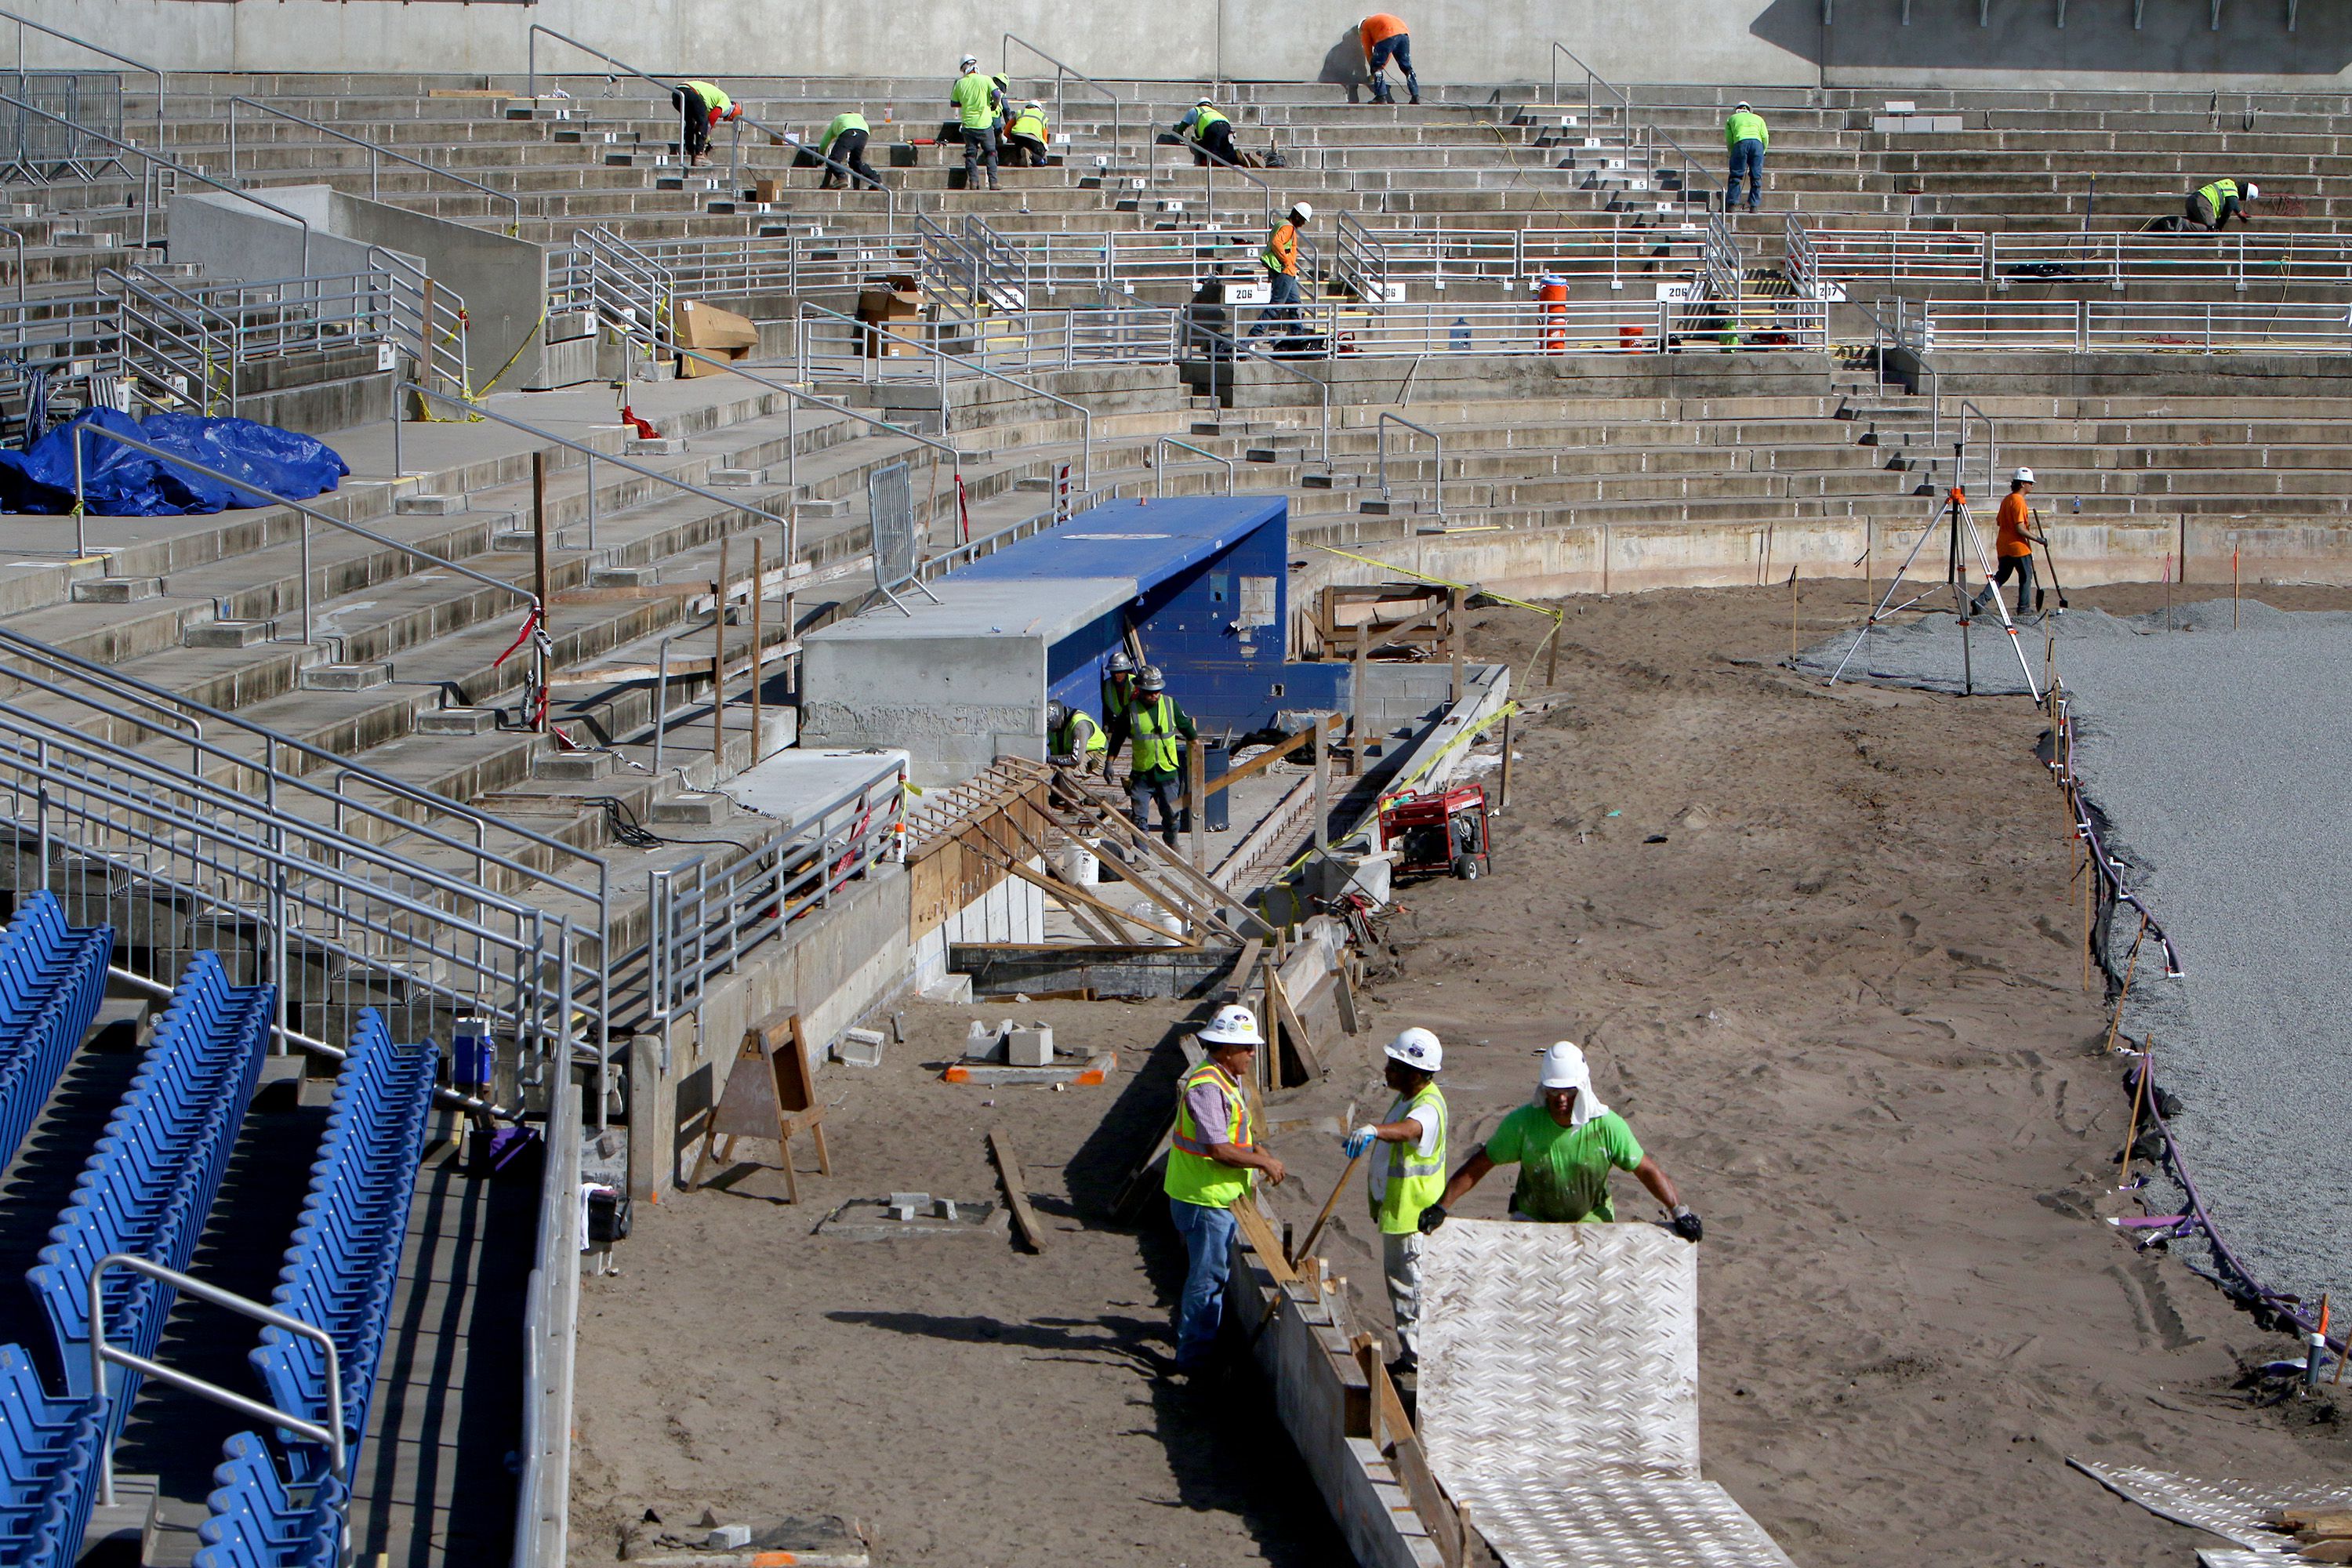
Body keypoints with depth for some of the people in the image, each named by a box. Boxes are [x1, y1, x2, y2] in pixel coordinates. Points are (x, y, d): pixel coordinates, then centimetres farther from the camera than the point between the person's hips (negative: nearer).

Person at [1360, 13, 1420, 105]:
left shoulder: (1365, 26, 23)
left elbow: (1368, 51, 20)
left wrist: (1374, 68, 31)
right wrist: (1382, 66, 39)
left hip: (1388, 36, -6)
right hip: (1404, 33, 6)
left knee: (1376, 67, 6)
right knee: (1407, 67, 15)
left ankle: (1381, 97, -1)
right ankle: (1416, 97, 12)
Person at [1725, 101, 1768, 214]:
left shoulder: (1732, 119, 27)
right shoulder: (1758, 118, 30)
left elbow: (1729, 140, 14)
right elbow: (1765, 137, 16)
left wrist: (1732, 155, 19)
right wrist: (1762, 152, 21)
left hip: (1740, 142, -1)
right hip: (1757, 142, 1)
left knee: (1735, 175, 3)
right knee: (1756, 177, 5)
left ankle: (1731, 204, -2)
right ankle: (1753, 205, 2)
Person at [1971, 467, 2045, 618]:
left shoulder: (2007, 499, 11)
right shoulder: (2018, 501, -16)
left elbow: (2000, 521, 20)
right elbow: (2020, 529, -21)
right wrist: (2038, 539, -15)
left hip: (2003, 546, 8)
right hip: (2018, 547, -8)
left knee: (2001, 576, 12)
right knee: (2026, 577, 6)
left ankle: (1980, 600, -4)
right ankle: (2023, 609, 10)